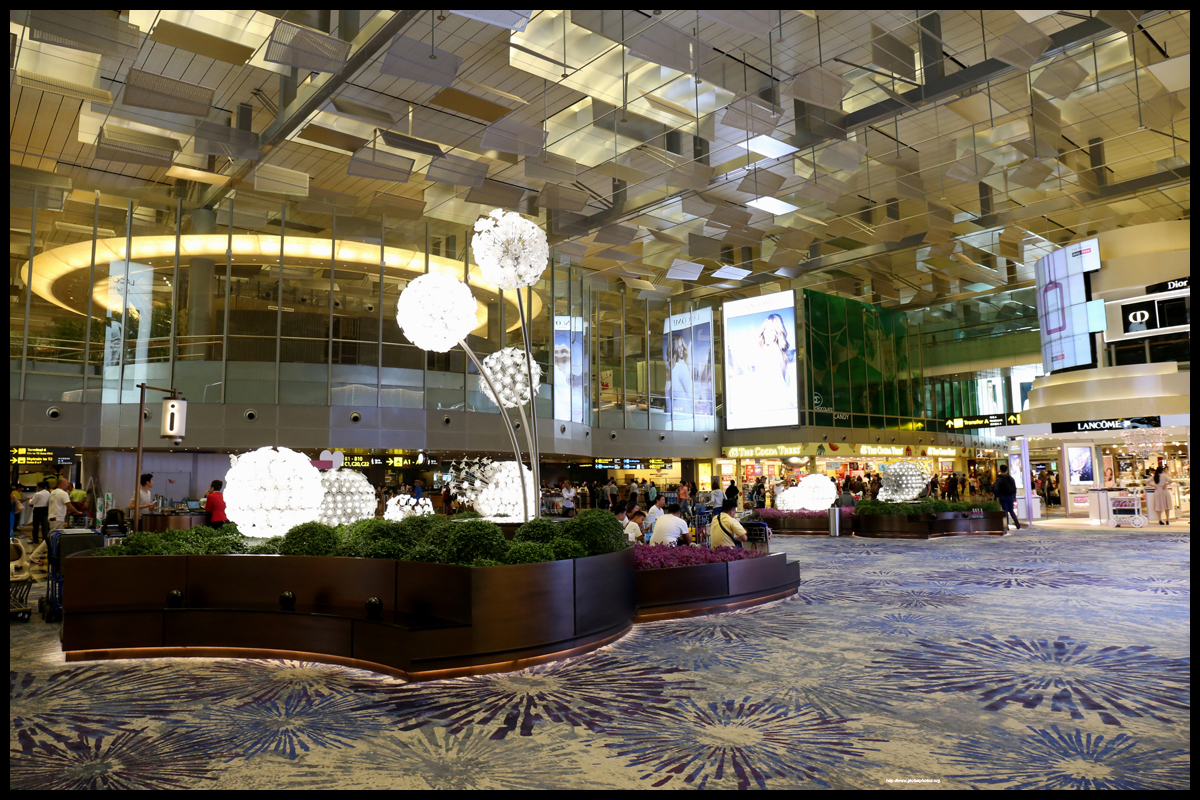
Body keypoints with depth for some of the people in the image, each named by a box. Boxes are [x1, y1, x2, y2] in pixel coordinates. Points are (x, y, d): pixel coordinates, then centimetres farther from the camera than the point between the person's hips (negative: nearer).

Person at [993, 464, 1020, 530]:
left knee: (1005, 511, 1)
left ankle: (1006, 526, 0)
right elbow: (1015, 488, 9)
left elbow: (995, 489, -17)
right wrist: (1014, 497, 16)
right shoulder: (1011, 478, 5)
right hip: (1011, 496, 4)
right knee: (1011, 511, 16)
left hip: (1003, 497, -4)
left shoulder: (999, 479, -9)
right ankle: (1017, 524, 1)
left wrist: (997, 497, -8)